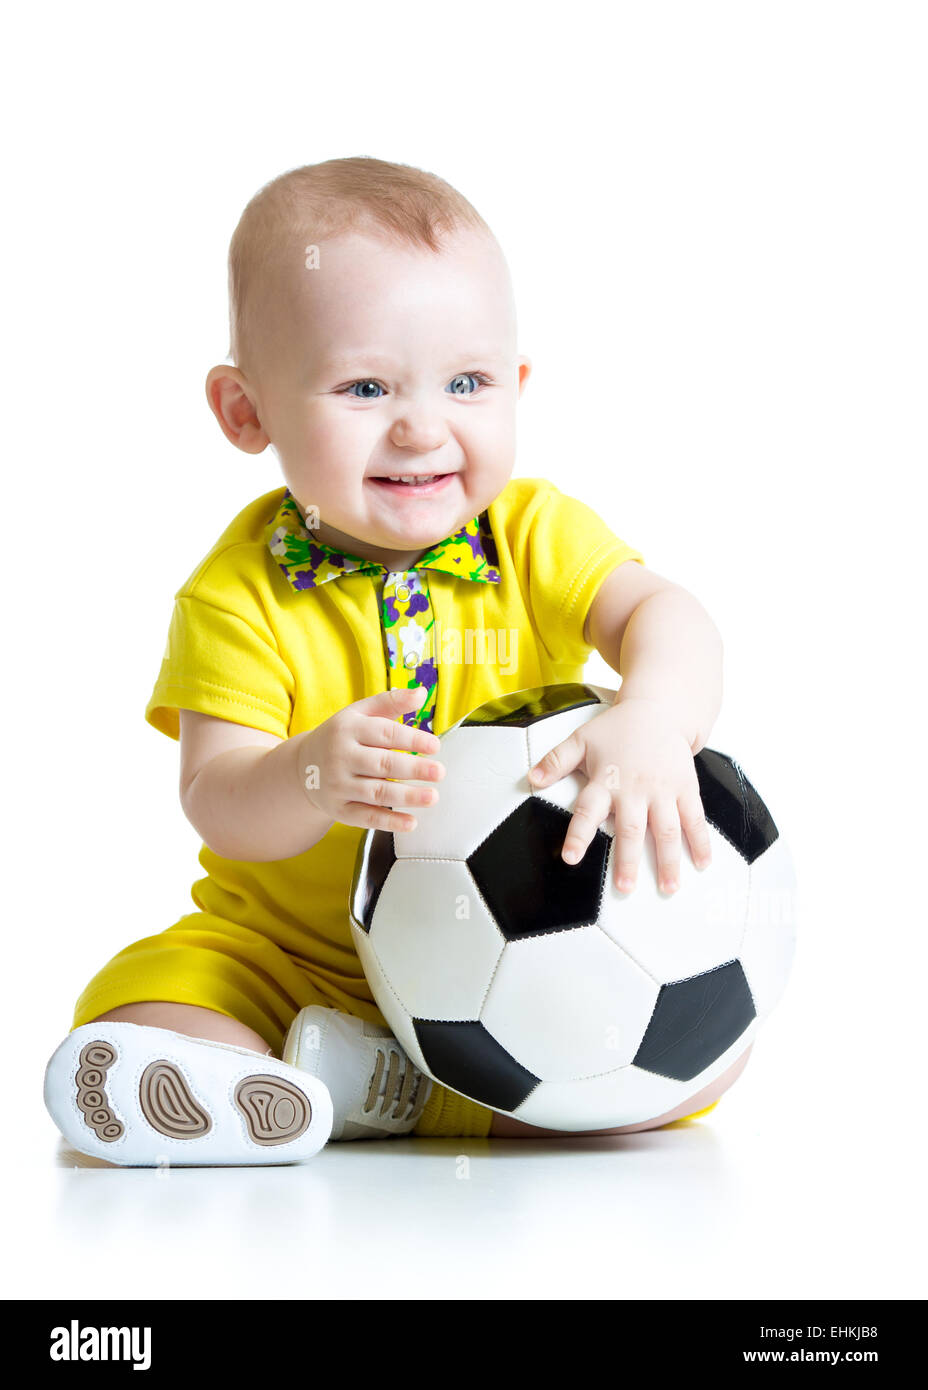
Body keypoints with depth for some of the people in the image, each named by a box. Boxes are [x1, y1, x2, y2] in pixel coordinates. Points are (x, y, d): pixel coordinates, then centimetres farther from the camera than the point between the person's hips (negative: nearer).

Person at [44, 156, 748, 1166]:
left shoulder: (536, 535, -5)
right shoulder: (239, 592, -9)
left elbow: (664, 617, -21)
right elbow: (217, 803, -17)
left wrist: (653, 721, -45)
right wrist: (308, 781, -41)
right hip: (283, 961, -1)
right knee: (137, 1002, -21)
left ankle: (387, 1087, -22)